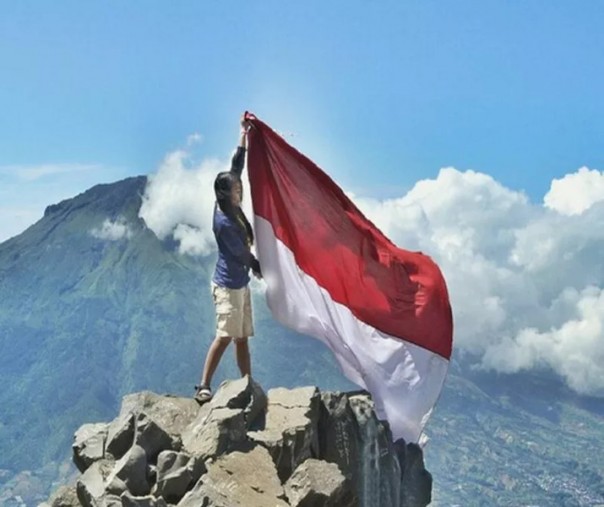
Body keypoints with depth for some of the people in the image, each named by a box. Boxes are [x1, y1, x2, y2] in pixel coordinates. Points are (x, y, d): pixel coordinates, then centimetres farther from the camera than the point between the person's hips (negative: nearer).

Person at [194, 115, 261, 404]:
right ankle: (204, 388, -4)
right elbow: (240, 252, -11)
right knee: (224, 336, -9)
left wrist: (244, 133, 8)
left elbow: (237, 167, 7)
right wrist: (257, 267, 7)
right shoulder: (223, 221, -20)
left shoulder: (232, 209, 3)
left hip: (240, 283, 9)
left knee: (243, 337, 10)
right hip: (228, 285, -9)